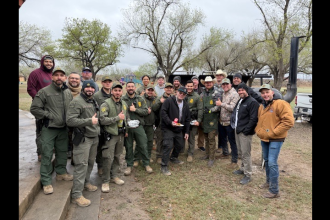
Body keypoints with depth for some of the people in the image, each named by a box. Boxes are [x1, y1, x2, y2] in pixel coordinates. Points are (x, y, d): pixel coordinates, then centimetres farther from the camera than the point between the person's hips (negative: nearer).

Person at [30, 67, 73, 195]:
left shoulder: (68, 93, 8)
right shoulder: (44, 91, -8)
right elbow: (34, 109, -9)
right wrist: (49, 115, -12)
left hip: (63, 128, 5)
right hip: (49, 128, -5)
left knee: (62, 152, 16)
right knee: (47, 155, 0)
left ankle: (61, 172, 35)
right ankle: (46, 181, 11)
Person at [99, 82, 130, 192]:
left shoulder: (124, 104, 11)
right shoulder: (106, 104, -12)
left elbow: (127, 117, 24)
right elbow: (102, 120, -22)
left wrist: (126, 129, 14)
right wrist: (117, 118, -20)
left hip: (121, 135, 7)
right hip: (110, 135, -6)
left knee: (117, 156, 16)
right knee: (108, 158, -5)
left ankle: (114, 176, 32)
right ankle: (105, 181, 9)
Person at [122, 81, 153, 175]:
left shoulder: (140, 99, 6)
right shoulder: (122, 100, -1)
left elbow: (146, 111, -1)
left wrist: (135, 109, -14)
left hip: (139, 126, 1)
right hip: (127, 127, -1)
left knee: (143, 146, 6)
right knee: (128, 147, 10)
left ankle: (146, 164, 22)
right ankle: (129, 165, 25)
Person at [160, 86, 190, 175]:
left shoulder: (185, 105, 9)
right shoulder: (169, 101, -11)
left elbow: (187, 119, 14)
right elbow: (163, 112, -17)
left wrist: (186, 132, 11)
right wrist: (170, 122, -24)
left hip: (179, 129, 7)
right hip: (168, 128, -7)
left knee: (180, 145, 17)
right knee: (168, 146, -13)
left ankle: (173, 158, 45)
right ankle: (164, 166, -2)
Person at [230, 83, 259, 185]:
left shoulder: (252, 102, -13)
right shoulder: (239, 101, 15)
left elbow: (253, 119, -18)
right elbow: (234, 113, 24)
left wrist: (246, 130, -20)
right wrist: (234, 124, 10)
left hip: (245, 132, -9)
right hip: (237, 130, 9)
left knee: (246, 153, -3)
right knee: (241, 152, 19)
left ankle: (248, 175, 8)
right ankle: (243, 168, 35)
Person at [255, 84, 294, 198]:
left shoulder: (280, 104, -15)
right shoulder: (261, 106, 10)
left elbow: (289, 121, -22)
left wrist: (273, 132, -20)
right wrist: (258, 131, 6)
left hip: (275, 140, -8)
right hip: (264, 139, 8)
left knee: (272, 163, -9)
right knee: (266, 161, 18)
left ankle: (274, 190, 3)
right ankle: (269, 182, 36)